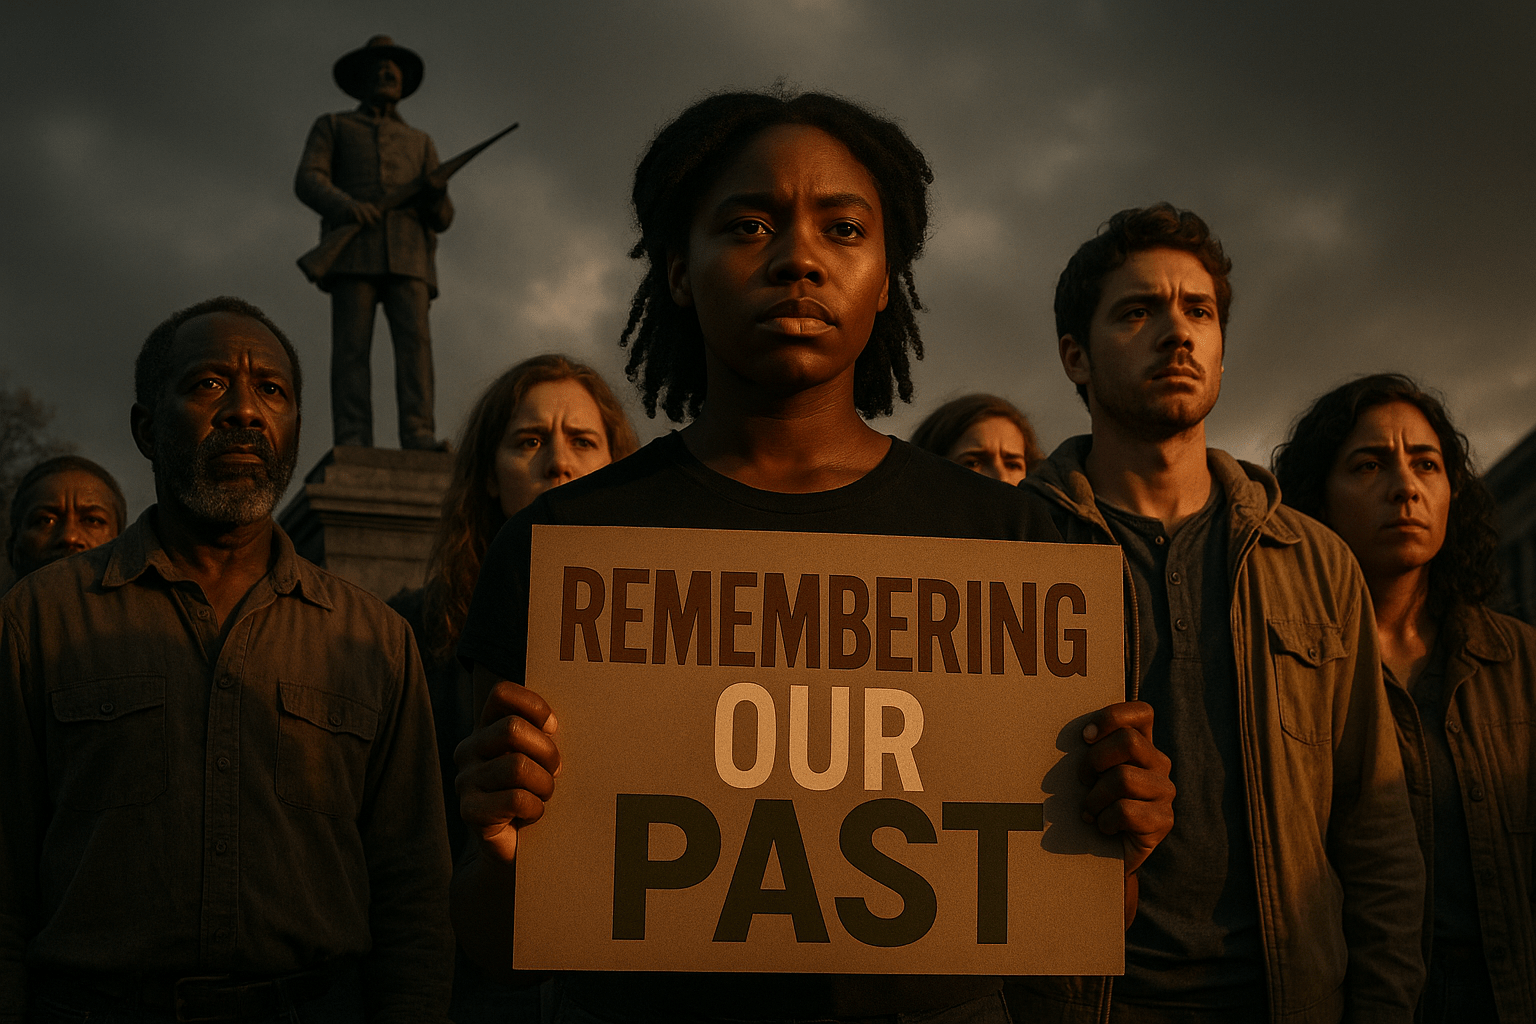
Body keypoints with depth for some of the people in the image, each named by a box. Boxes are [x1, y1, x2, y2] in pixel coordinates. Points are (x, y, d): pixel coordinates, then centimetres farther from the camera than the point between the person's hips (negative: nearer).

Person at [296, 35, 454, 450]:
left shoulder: (420, 142, 31)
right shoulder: (332, 127, 24)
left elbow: (442, 218, 20)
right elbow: (307, 181, 5)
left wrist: (437, 199, -7)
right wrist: (346, 205, -18)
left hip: (407, 253, 2)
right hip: (353, 248, -2)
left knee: (415, 340, -19)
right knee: (351, 346, -17)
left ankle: (420, 439, -31)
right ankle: (353, 445, -26)